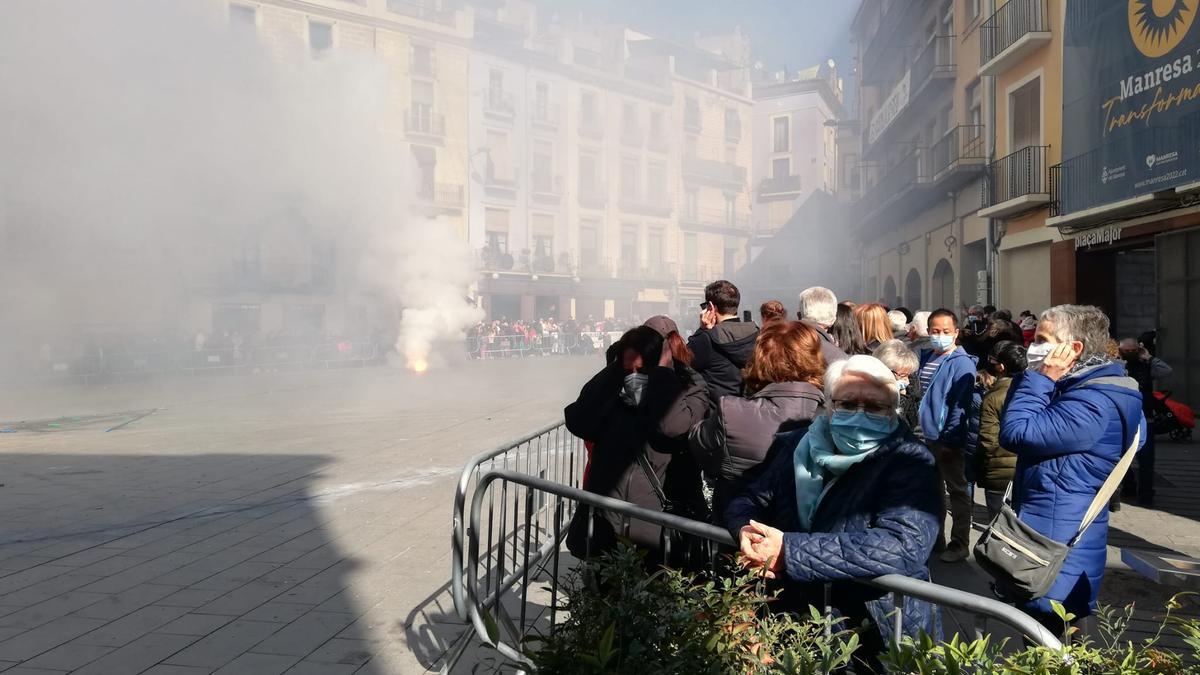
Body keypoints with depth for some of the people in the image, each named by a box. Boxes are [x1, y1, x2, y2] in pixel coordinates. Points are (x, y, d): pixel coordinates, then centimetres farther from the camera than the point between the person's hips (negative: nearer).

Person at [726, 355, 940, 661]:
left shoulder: (909, 463, -9)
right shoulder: (803, 446, 6)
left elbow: (903, 546, -24)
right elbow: (749, 500, 11)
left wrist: (790, 550, -26)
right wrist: (747, 530, -14)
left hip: (875, 636, -3)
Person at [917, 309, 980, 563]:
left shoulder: (962, 364, -14)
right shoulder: (925, 358, 8)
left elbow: (961, 406, -19)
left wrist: (949, 439, -20)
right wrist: (918, 427, 12)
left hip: (949, 440, -8)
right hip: (926, 436, 8)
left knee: (957, 492, 5)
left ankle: (960, 544, 14)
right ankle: (934, 537, 32)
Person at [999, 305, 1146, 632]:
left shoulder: (1095, 402, -21)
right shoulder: (1077, 387, 12)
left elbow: (1015, 433, -24)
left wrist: (1040, 380, -16)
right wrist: (1040, 381, 9)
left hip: (1056, 554, -10)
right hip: (1044, 535, 10)